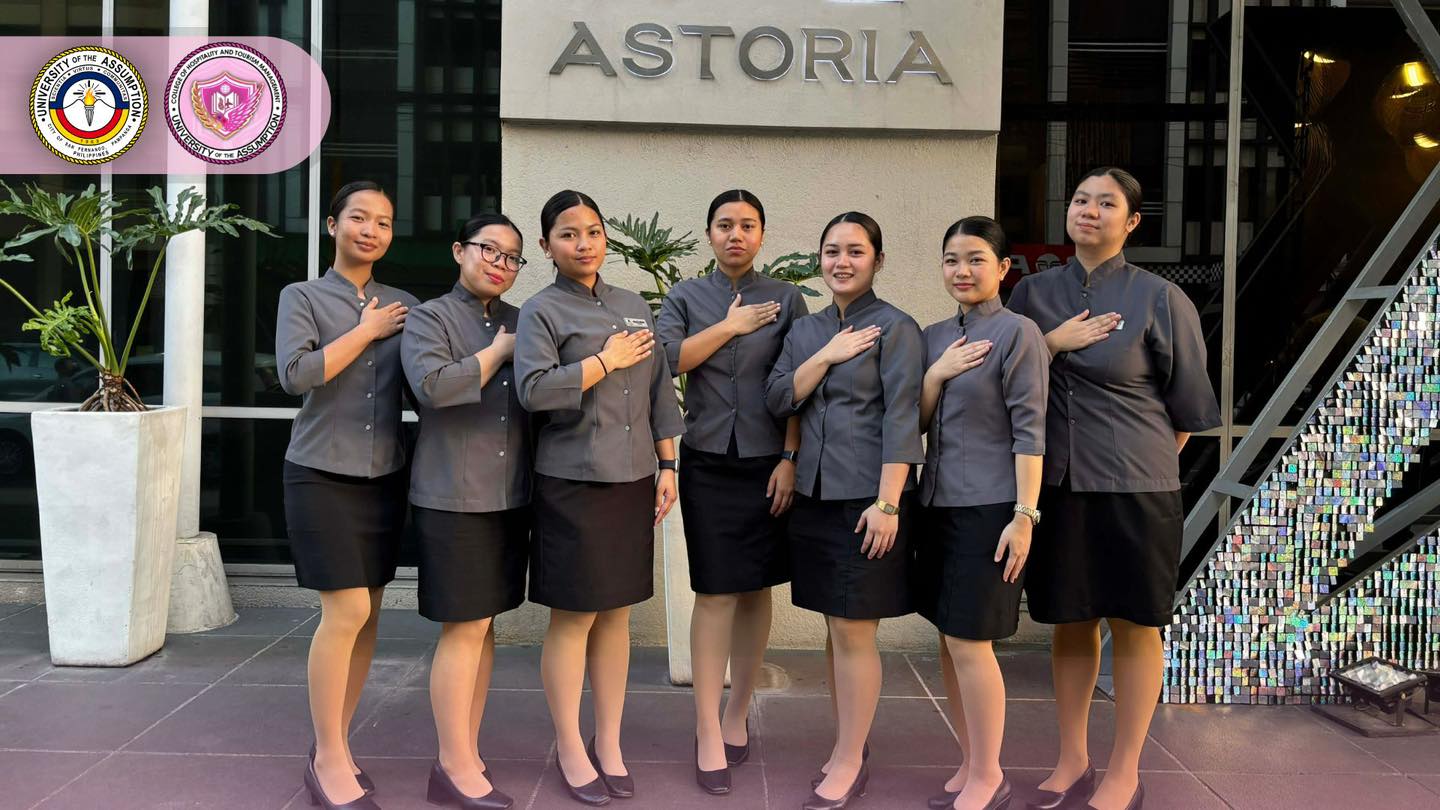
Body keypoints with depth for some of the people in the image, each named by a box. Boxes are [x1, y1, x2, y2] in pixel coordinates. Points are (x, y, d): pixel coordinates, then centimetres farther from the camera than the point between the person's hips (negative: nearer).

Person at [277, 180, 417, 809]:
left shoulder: (405, 305, 11)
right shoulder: (303, 297, 2)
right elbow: (295, 374, -15)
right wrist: (366, 330, -9)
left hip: (385, 476, 4)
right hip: (323, 475, -4)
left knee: (367, 615, 7)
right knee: (346, 612, -10)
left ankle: (335, 745, 22)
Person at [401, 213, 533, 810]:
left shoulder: (521, 322, 15)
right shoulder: (429, 318, -1)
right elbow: (431, 385, -19)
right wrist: (497, 353, -10)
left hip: (510, 494, 6)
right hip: (453, 496, -6)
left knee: (484, 625, 11)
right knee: (464, 628, -4)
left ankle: (465, 752, 21)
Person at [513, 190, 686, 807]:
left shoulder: (634, 306, 12)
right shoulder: (543, 311, -3)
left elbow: (657, 392, 14)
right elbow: (533, 390, -18)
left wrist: (666, 466, 10)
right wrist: (607, 360, -13)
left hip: (632, 480, 5)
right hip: (573, 483, -5)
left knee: (616, 614, 11)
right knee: (574, 618, 2)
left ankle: (609, 743, 23)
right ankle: (570, 749, 18)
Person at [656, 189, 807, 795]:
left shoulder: (786, 299, 7)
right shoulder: (685, 297, 8)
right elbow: (663, 359, -9)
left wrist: (789, 460, -6)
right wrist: (728, 327, -7)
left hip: (768, 464, 1)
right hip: (708, 464, -1)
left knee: (756, 591, 7)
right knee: (715, 594, -3)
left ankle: (737, 716, 21)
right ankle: (708, 733, 3)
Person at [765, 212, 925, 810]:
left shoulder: (894, 328, -5)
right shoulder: (805, 330, 13)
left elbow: (901, 419, -11)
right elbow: (777, 400, 3)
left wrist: (887, 503, -18)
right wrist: (828, 356, -8)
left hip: (865, 499, -5)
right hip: (813, 495, 6)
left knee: (854, 632, -1)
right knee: (835, 630, 13)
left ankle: (851, 760, 12)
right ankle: (848, 742, 27)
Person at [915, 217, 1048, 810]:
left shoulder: (1017, 333, -8)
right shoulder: (934, 336, 11)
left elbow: (1029, 431, -11)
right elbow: (915, 424, 11)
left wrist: (1024, 515, -16)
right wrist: (936, 375, -6)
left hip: (989, 508, -7)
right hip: (939, 503, 7)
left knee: (969, 643, -4)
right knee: (950, 642, 11)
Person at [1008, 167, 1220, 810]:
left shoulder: (1158, 299, -3)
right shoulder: (1033, 292, 7)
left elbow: (1187, 402, 1)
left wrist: (1148, 460, 4)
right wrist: (1052, 343, -7)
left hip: (1135, 489, -3)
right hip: (1056, 484, 3)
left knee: (1134, 625, 5)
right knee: (1069, 622, 12)